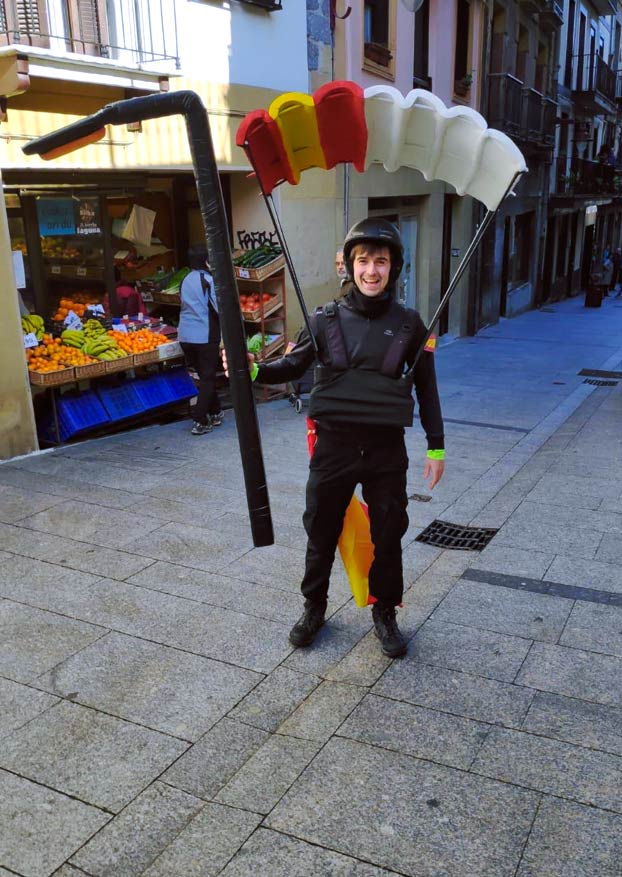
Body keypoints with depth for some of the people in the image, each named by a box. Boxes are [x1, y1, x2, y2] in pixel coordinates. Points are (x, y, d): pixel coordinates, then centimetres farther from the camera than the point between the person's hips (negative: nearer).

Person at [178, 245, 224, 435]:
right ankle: (200, 422, -6)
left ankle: (215, 413, 29)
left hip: (185, 336, 7)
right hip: (205, 336, -6)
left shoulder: (185, 281, 10)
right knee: (208, 378, 1)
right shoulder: (208, 280, -10)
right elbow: (220, 307, -14)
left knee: (204, 375, 19)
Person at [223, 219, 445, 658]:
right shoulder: (327, 318, -3)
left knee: (388, 536, 12)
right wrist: (256, 370, -15)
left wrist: (436, 445, 5)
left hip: (386, 449, 0)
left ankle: (385, 613, 34)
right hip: (334, 445, 0)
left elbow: (426, 387, 4)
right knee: (321, 531, 13)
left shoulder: (409, 324, -2)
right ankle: (314, 607, 36)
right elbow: (295, 364, 5)